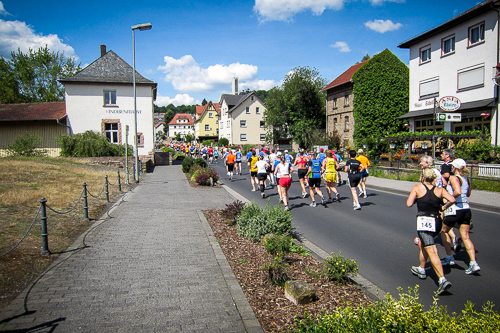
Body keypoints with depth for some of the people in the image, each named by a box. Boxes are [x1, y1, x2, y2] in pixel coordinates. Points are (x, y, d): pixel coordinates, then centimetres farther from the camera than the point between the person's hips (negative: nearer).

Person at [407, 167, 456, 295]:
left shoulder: (417, 188, -3)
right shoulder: (440, 190, 6)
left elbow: (409, 204, -9)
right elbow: (452, 200, -7)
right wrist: (443, 207, 10)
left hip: (424, 222, -6)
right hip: (437, 221, 6)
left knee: (431, 251, -9)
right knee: (422, 244, 28)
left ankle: (443, 280, -21)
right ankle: (421, 270, 43)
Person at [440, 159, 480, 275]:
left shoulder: (454, 178, -13)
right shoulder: (466, 179, 12)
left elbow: (458, 192, -30)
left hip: (455, 209, -7)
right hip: (466, 209, 7)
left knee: (443, 231, 15)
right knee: (466, 237, 6)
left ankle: (449, 257, 18)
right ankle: (474, 263, -4)